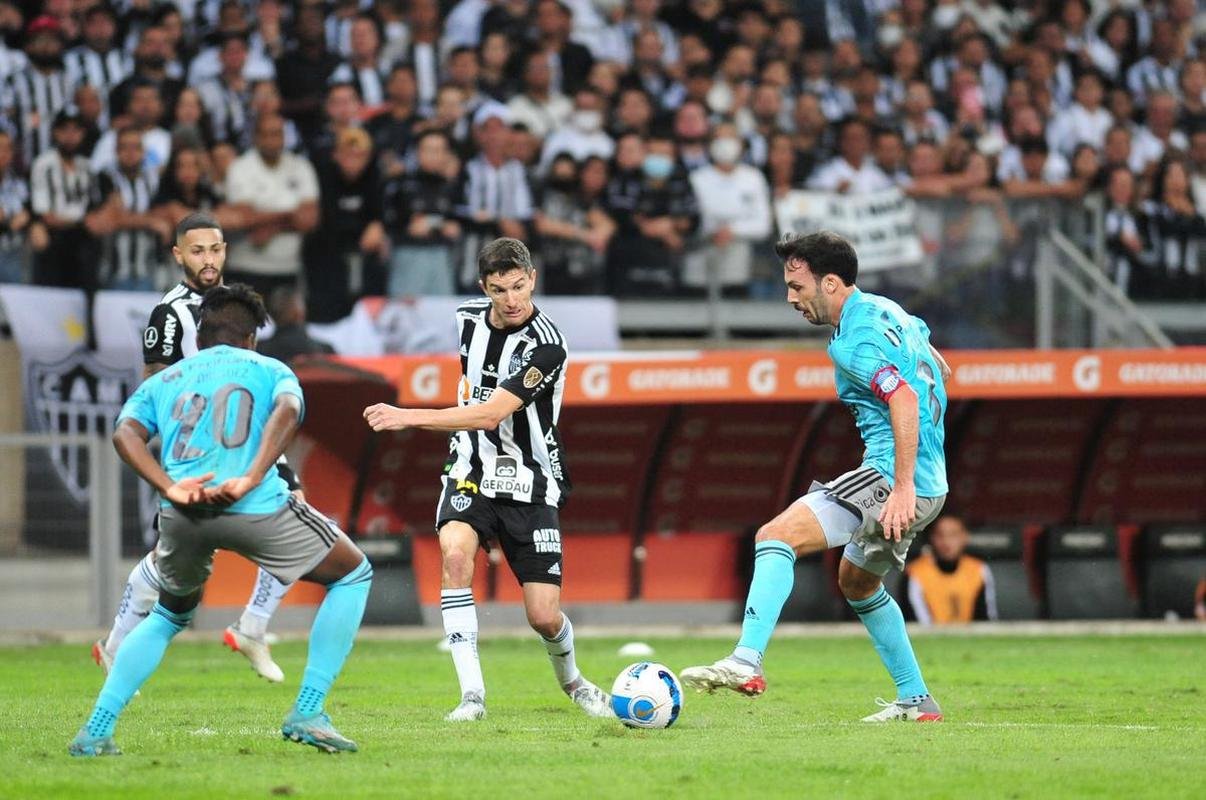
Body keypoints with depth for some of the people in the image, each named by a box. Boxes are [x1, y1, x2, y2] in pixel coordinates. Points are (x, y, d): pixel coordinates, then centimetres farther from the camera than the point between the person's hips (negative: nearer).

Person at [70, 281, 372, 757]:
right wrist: (251, 479, -14)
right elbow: (287, 411, -4)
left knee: (170, 615, 32)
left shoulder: (162, 382, 28)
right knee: (353, 576, 19)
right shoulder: (270, 370, 22)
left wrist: (170, 488, -7)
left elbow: (125, 433, 6)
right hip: (256, 506, -4)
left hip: (182, 515, 4)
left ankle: (96, 731, 19)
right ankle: (307, 714, 8)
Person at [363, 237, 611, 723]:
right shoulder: (468, 319, 1)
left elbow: (489, 415, -28)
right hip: (472, 470, 4)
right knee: (455, 552, -29)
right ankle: (472, 693, -26)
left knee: (544, 618, -6)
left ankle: (571, 681, 31)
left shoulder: (545, 346, -20)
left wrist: (408, 417, -33)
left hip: (529, 483, -4)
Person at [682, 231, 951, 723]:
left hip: (891, 478, -11)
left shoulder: (852, 341, -16)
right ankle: (915, 700, 32)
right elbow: (924, 340, 34)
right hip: (930, 485, 11)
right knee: (856, 583, 29)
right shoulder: (886, 310, 14)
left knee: (777, 535, -19)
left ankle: (746, 662, -32)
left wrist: (903, 487, -32)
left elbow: (904, 398, -28)